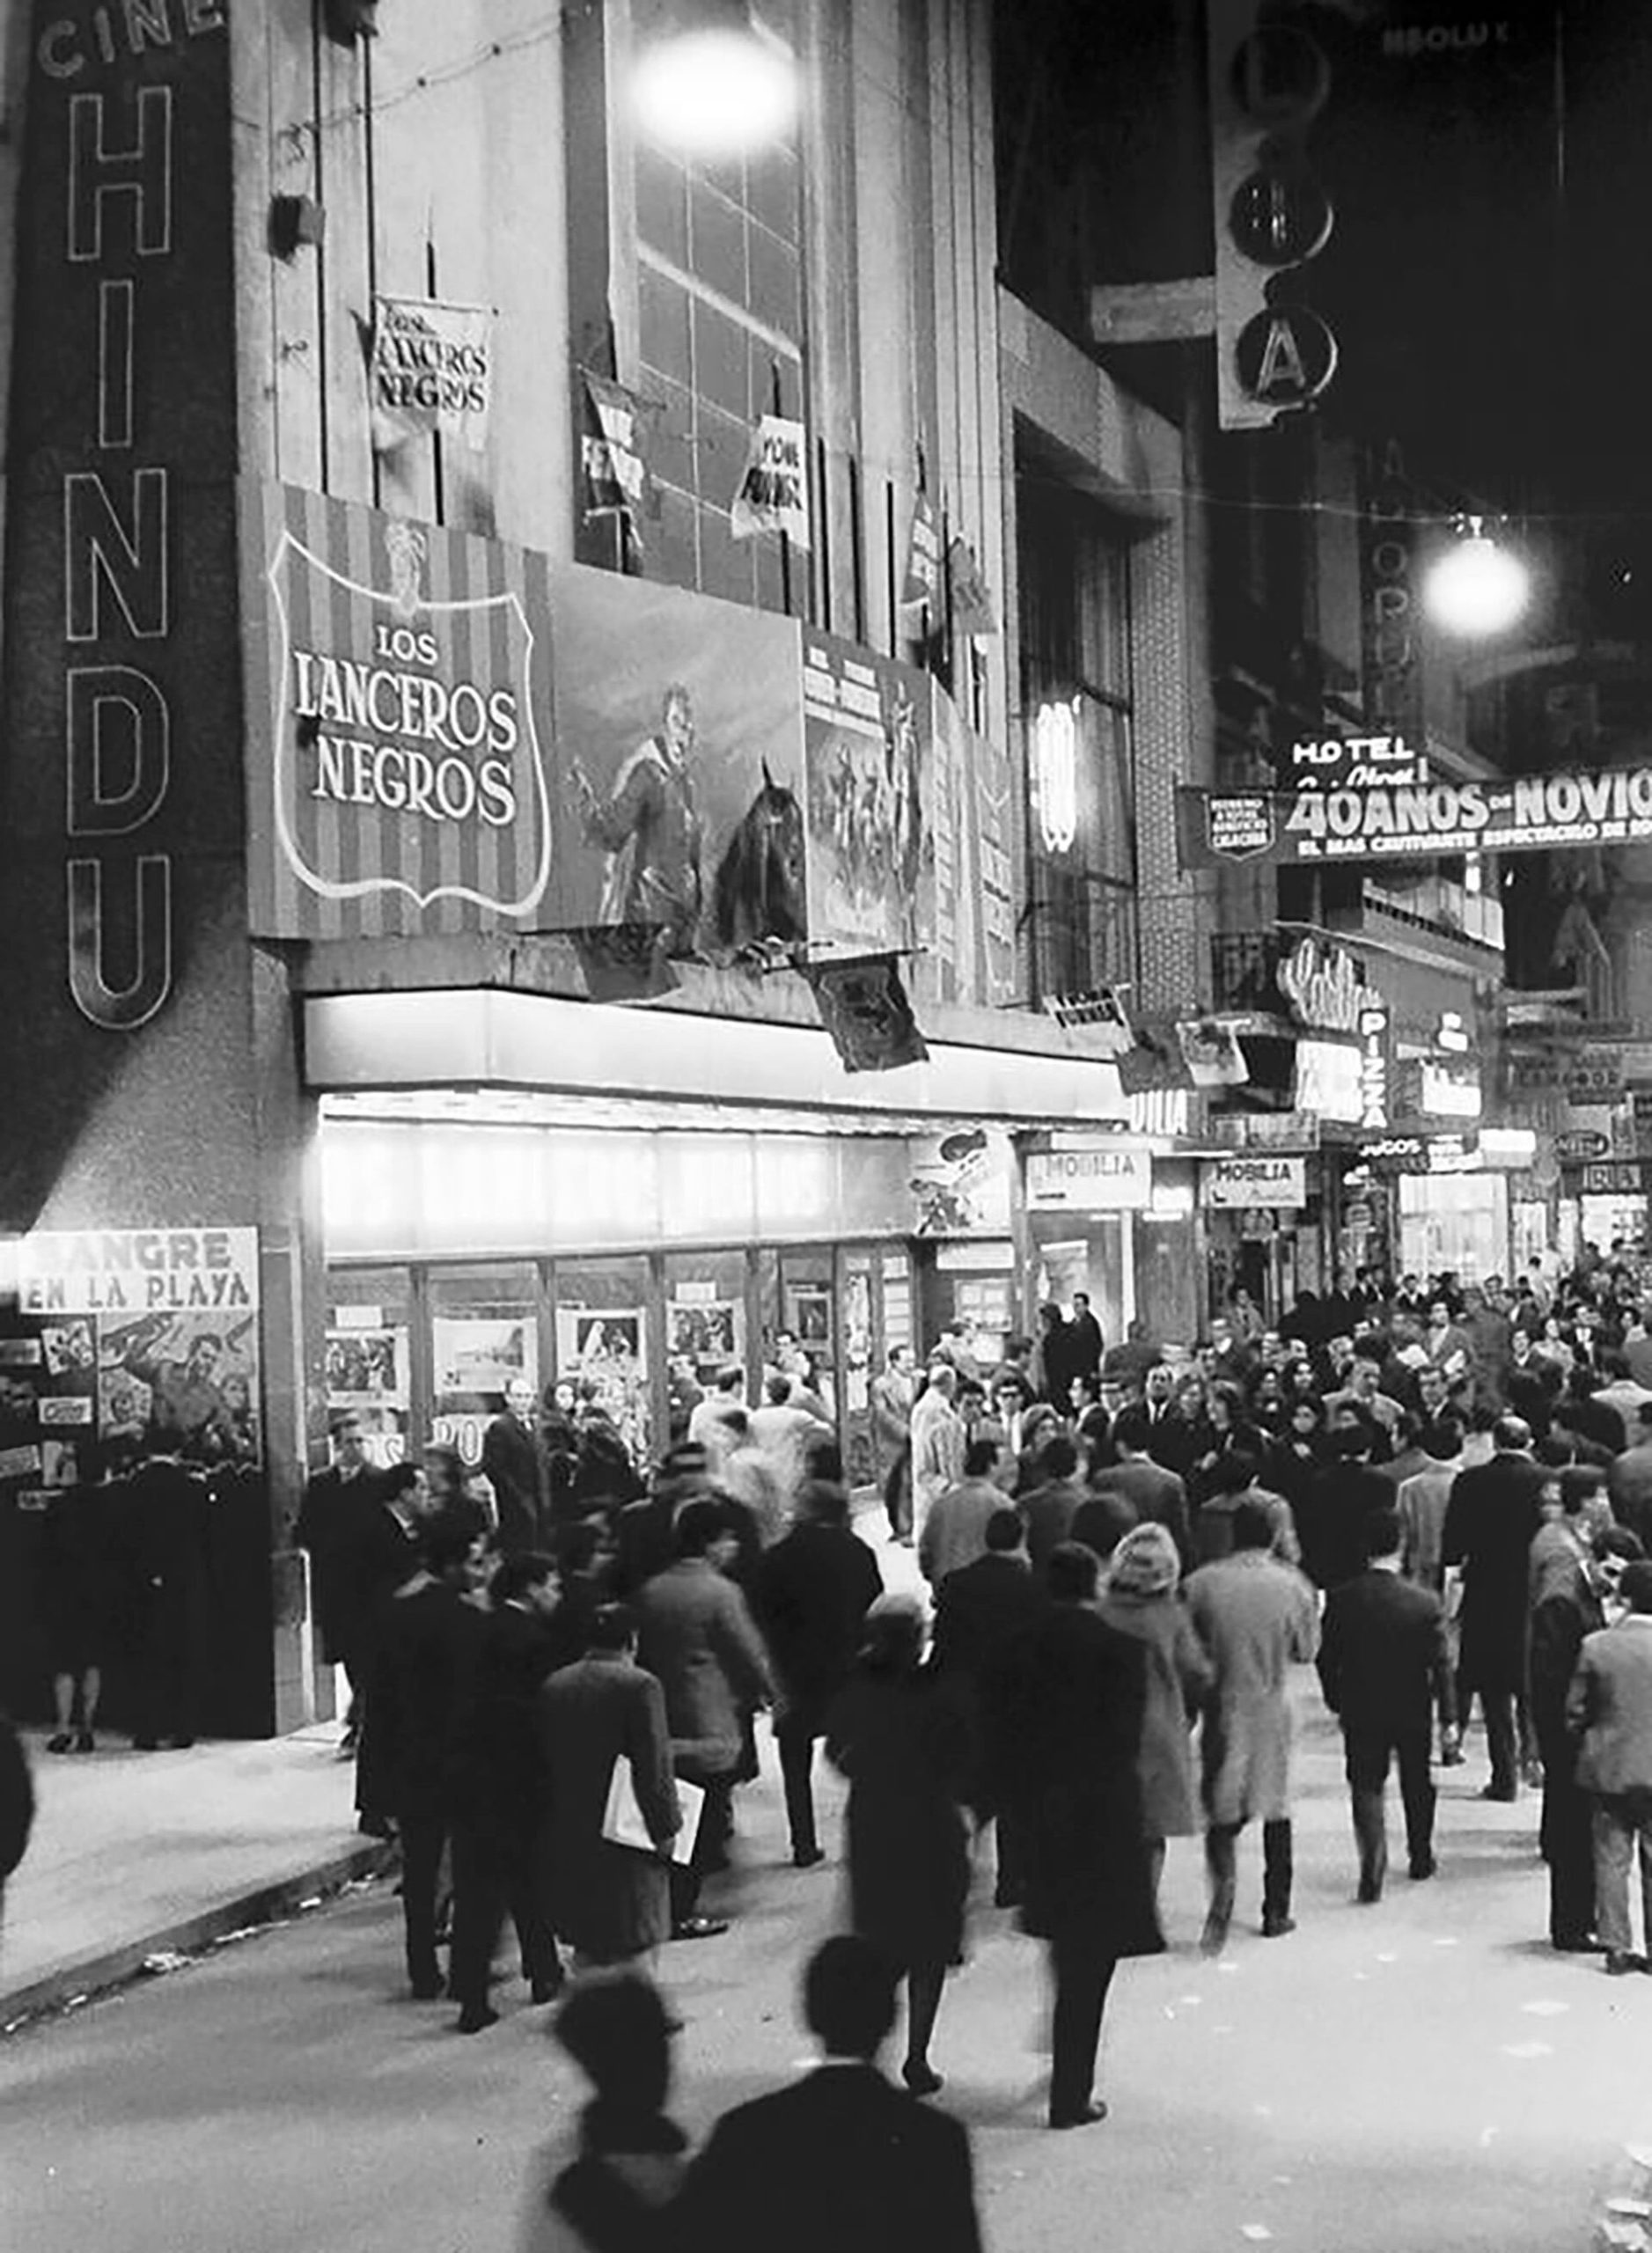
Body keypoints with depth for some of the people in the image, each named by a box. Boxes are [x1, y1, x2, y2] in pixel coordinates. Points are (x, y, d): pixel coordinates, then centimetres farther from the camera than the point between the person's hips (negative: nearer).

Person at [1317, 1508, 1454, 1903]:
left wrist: (1336, 1703, 9)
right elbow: (1441, 1663, -11)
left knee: (1366, 1787, 6)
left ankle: (1373, 1869, -11)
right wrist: (1448, 1715, 0)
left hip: (1360, 1711, 0)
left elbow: (1327, 1659, -4)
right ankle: (1421, 1857, 36)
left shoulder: (1342, 1599, -11)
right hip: (1413, 1711, 0)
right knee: (1418, 1785, 20)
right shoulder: (1425, 1602, -15)